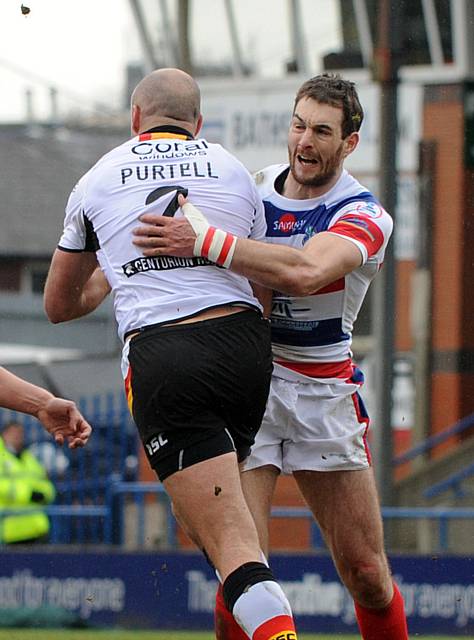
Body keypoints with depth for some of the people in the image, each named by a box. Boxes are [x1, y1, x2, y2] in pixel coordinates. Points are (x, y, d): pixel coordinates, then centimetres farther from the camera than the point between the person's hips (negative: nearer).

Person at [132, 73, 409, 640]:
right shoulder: (255, 188, 3)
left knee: (365, 572, 2)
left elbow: (305, 272, -34)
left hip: (322, 397, -1)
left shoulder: (363, 217, -12)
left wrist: (205, 241, -41)